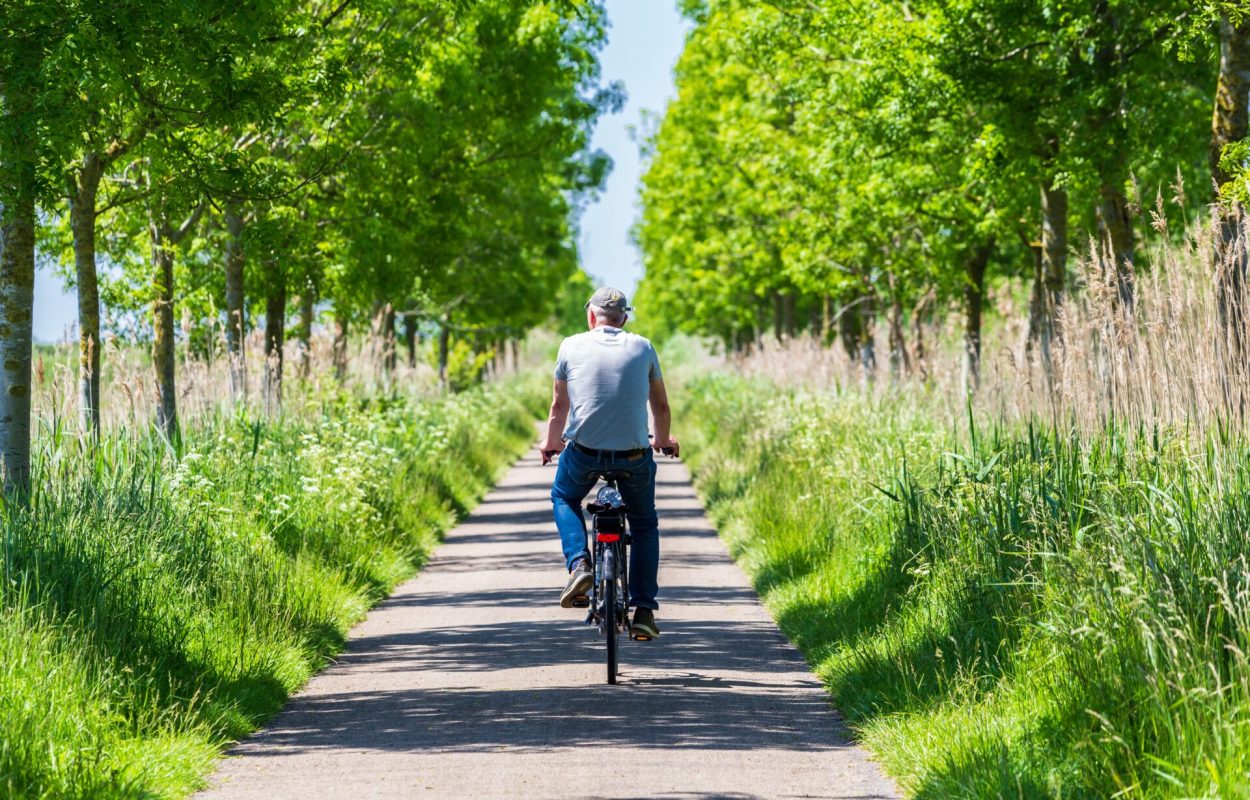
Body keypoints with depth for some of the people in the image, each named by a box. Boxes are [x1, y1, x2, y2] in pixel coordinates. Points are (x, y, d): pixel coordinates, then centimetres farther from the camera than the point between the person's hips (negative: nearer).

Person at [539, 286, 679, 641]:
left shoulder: (572, 346, 6)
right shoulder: (643, 348, 8)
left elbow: (559, 405, 16)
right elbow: (661, 405, 19)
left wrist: (551, 443, 34)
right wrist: (663, 440, 39)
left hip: (584, 452, -1)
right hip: (634, 457, 1)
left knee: (564, 498, 31)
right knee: (644, 525, 23)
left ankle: (578, 563, 6)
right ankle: (644, 611, 13)